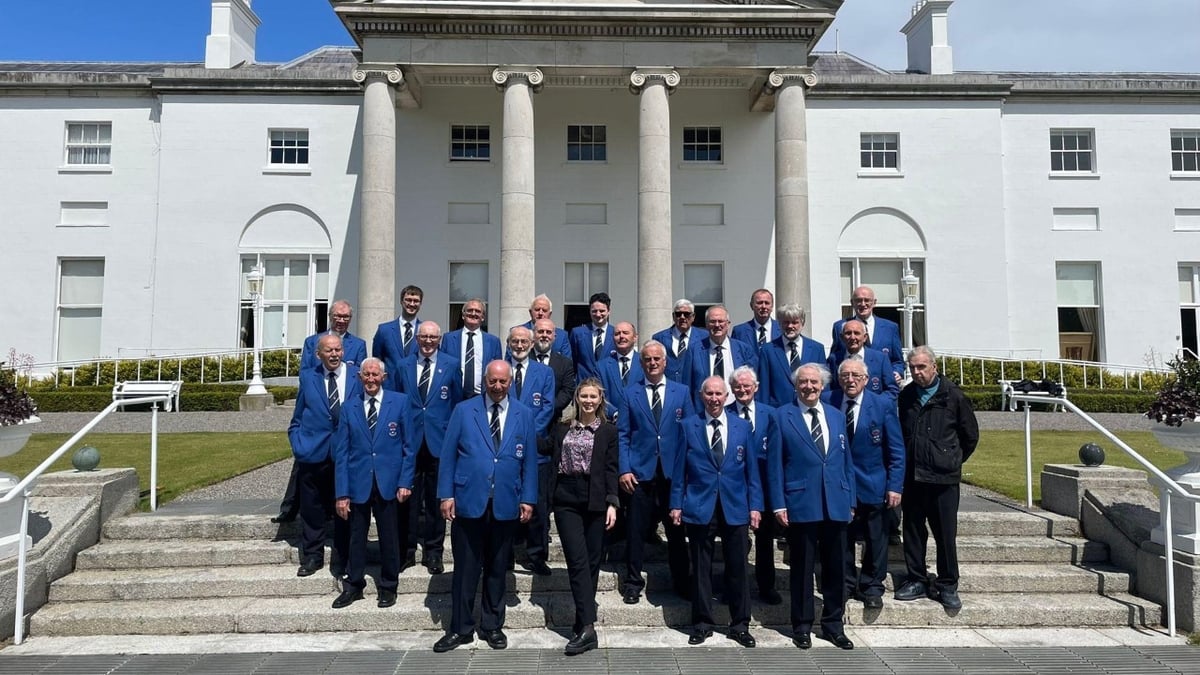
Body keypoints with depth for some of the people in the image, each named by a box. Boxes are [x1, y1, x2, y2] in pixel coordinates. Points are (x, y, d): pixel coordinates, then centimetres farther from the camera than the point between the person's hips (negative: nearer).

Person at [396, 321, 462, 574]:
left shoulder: (451, 365, 3)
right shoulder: (403, 365, 7)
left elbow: (457, 402, 7)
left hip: (439, 441, -1)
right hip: (410, 440, 1)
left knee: (436, 499, 7)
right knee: (408, 498, 6)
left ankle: (433, 552, 18)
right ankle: (407, 550, 19)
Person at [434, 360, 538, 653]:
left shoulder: (524, 415, 5)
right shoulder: (463, 410, 2)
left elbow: (529, 460, 6)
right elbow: (448, 455, 1)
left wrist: (528, 499, 2)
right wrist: (446, 494, -5)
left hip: (506, 505, 1)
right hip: (468, 501, -1)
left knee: (497, 569, 12)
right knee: (465, 568, 6)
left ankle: (492, 626, 26)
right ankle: (460, 628, 19)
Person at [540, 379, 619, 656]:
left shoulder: (608, 431, 5)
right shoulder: (561, 429, 13)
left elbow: (611, 469, 1)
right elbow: (541, 448, 8)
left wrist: (612, 503, -7)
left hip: (595, 502, -1)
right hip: (566, 501, 1)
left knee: (591, 562, 4)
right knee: (578, 561, -6)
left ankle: (583, 624, 13)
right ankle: (587, 627, -7)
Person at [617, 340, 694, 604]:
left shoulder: (681, 392, 7)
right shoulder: (630, 393, 5)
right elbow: (622, 434, 3)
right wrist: (624, 469, -6)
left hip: (673, 473, 1)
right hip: (640, 473, -1)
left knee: (676, 531, 10)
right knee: (636, 531, 4)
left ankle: (681, 582, 25)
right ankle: (633, 582, 19)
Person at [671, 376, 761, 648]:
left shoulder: (742, 426, 6)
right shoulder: (688, 426, 1)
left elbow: (751, 469, 7)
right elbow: (680, 469, 2)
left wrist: (755, 505, 2)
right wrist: (676, 504, -2)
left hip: (735, 507, 1)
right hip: (699, 507, -1)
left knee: (738, 568, 7)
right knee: (701, 568, 8)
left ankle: (740, 625, 21)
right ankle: (702, 624, 21)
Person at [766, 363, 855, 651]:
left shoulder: (837, 416, 11)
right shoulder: (781, 416, -2)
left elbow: (846, 461, 13)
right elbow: (774, 463, -4)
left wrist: (850, 500, 9)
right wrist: (778, 504, -9)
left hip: (836, 504, 4)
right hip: (801, 504, -4)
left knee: (835, 568, 11)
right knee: (802, 568, 7)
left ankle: (833, 624, 26)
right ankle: (802, 626, 21)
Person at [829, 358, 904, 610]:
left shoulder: (883, 405, -6)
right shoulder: (829, 403, -5)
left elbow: (896, 450, -4)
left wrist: (895, 486, -9)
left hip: (873, 485, 0)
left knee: (875, 540, 10)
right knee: (841, 539, 10)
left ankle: (871, 587, 26)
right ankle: (845, 584, 26)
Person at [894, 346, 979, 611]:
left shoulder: (952, 396, -5)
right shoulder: (906, 396, 6)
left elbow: (970, 435, 5)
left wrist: (953, 461, 12)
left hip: (943, 478, -3)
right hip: (912, 477, 4)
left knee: (946, 534, 4)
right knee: (913, 531, 10)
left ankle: (947, 586, 16)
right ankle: (916, 580, 22)